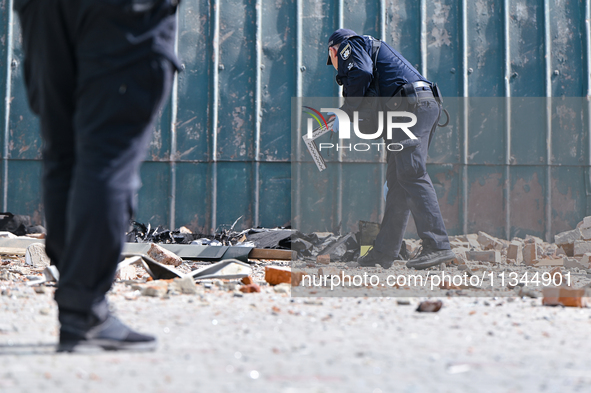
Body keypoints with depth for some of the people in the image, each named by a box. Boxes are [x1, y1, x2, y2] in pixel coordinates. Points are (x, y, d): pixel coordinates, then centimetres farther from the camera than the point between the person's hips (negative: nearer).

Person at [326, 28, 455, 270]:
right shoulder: (372, 47, 37)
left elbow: (360, 74, -13)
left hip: (410, 104, -10)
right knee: (397, 180, 9)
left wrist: (346, 114, -4)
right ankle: (384, 252, 11)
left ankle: (437, 246, -26)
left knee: (412, 175, -17)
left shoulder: (349, 45, 11)